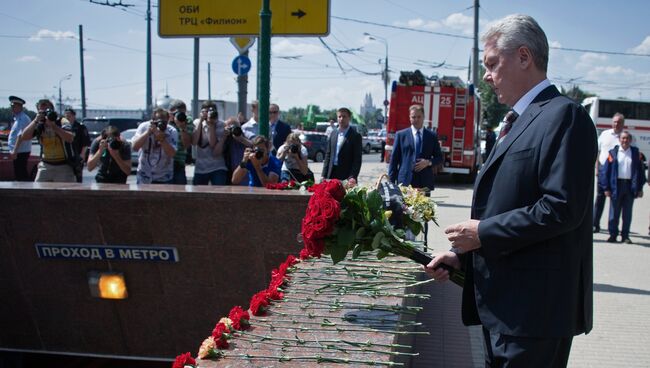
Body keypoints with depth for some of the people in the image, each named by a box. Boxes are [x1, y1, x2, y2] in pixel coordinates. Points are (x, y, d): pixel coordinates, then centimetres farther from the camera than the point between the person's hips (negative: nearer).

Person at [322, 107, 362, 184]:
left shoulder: (355, 136, -4)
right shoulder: (333, 134, 12)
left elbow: (357, 160, -8)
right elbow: (328, 155, 14)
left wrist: (353, 177, -19)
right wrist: (324, 175, 7)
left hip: (346, 176, -4)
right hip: (332, 174, 4)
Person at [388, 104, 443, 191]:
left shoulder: (432, 136, 11)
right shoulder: (401, 135, 8)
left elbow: (439, 158, 14)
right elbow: (394, 159, 6)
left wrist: (428, 162, -7)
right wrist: (391, 182, 0)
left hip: (425, 183, 1)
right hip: (405, 182, -1)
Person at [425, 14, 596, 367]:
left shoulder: (564, 115, -13)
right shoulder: (522, 122, 16)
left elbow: (563, 208, -22)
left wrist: (483, 233, -16)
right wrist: (460, 253, 10)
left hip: (534, 307, -9)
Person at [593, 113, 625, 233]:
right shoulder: (605, 134, 8)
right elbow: (598, 152, 13)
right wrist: (597, 168, 6)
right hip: (603, 168, 2)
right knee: (600, 197, 3)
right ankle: (595, 224, 6)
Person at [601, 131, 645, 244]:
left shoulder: (636, 153, 6)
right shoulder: (613, 153, 1)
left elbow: (641, 171, 8)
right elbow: (606, 171, 0)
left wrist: (640, 188, 3)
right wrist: (606, 188, -6)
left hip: (630, 186, 1)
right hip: (616, 185, -1)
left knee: (627, 213, 6)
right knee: (614, 212, 3)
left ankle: (625, 236, 14)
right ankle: (613, 234, 11)